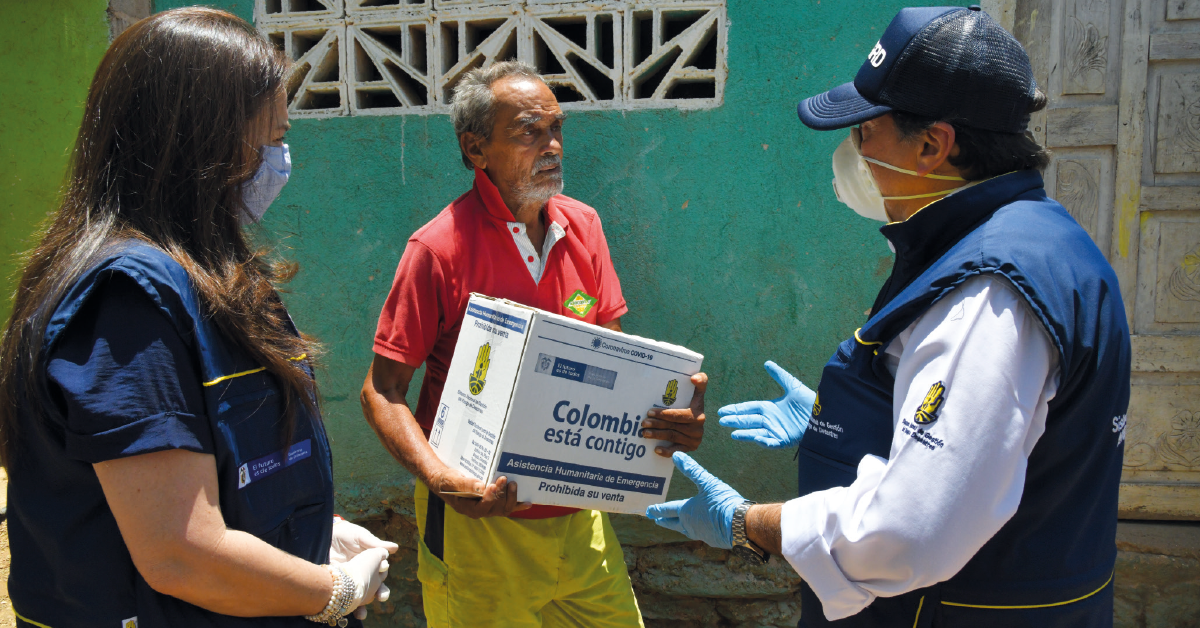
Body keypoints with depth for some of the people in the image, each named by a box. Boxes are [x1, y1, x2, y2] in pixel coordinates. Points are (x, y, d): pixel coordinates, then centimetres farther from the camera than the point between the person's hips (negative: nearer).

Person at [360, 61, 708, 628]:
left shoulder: (582, 226, 2)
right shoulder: (439, 247, -14)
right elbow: (382, 391, -11)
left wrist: (669, 408, -12)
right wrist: (439, 478, -26)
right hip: (479, 522, -4)